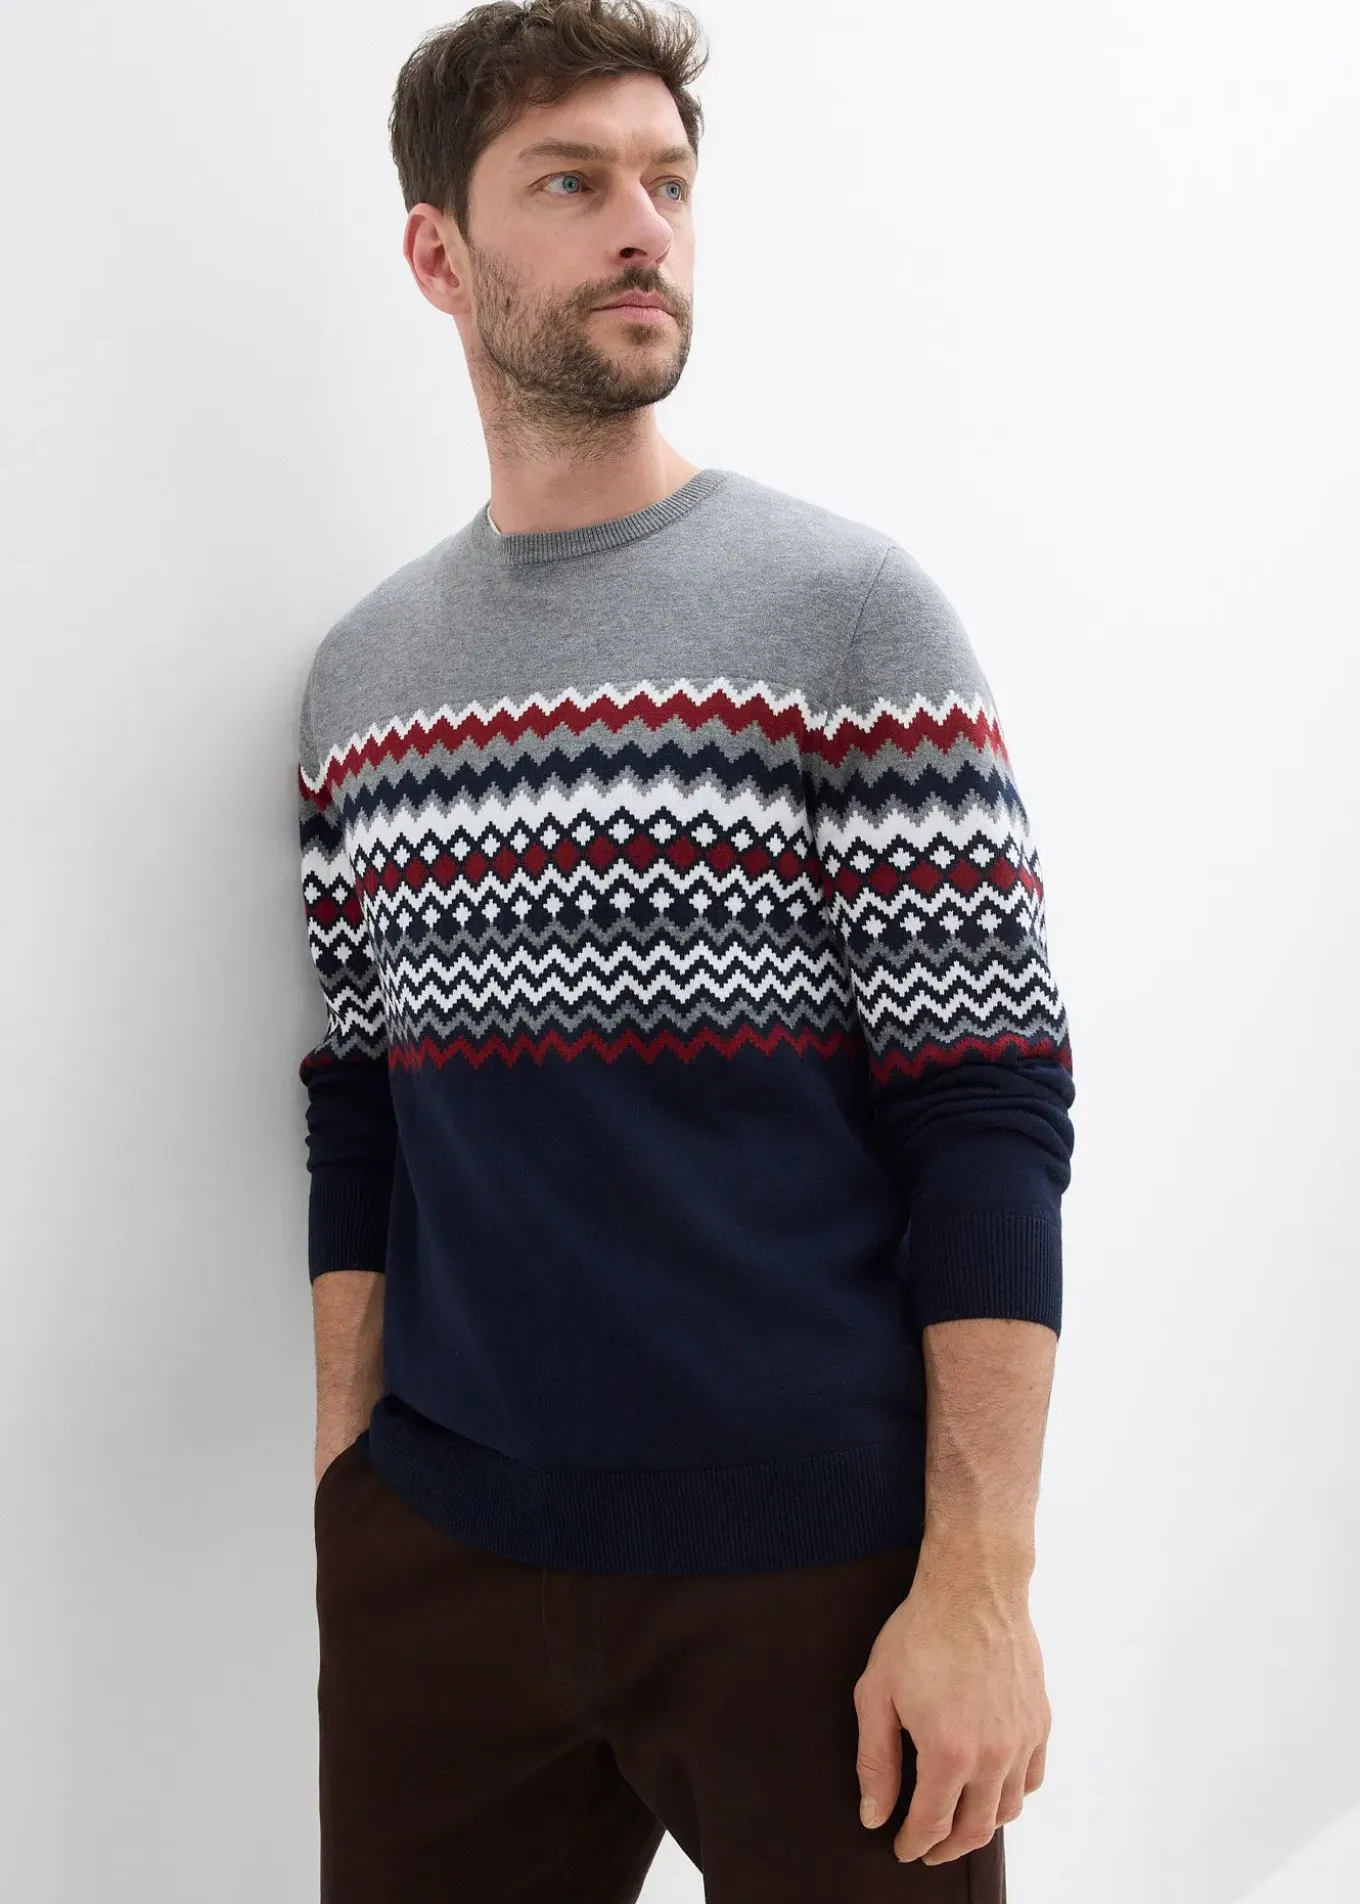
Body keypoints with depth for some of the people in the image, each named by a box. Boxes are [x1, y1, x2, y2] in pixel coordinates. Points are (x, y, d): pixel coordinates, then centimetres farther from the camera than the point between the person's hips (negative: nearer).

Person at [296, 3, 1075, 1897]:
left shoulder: (848, 606, -5)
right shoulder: (360, 673, 8)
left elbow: (989, 1110, -9)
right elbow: (356, 1113, 12)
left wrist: (978, 1585, -14)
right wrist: (343, 1461, 6)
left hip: (817, 1572, -3)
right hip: (438, 1560, 4)